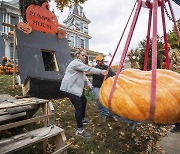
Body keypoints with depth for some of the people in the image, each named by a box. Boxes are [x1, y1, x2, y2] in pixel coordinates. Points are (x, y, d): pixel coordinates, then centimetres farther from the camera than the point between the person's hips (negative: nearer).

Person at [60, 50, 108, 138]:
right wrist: (101, 72, -20)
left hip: (76, 88, 11)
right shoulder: (76, 63, -14)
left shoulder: (80, 64, 20)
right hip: (69, 89, -11)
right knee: (79, 106, -15)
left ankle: (82, 119, 39)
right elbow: (88, 69, -22)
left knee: (84, 101, 20)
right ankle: (80, 130, -4)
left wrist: (90, 85, 10)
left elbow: (84, 76, 20)